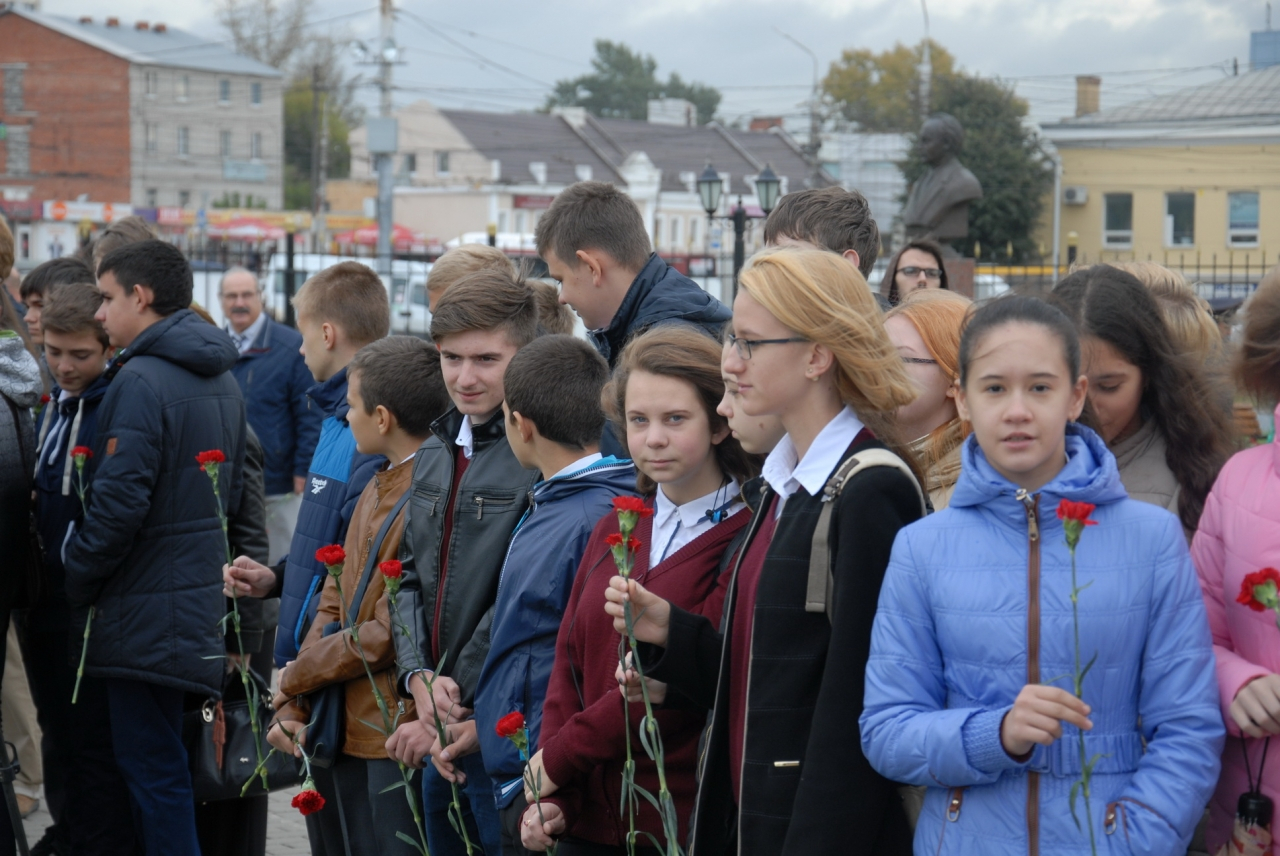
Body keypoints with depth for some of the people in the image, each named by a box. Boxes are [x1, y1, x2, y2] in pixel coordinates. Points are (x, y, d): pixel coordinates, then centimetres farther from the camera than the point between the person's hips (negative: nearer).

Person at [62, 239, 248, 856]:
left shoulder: (140, 382, -17)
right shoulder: (221, 379, 12)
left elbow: (118, 502, -22)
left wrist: (76, 581, -10)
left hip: (146, 611, -9)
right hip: (201, 594, 9)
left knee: (151, 767, -2)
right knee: (166, 762, 19)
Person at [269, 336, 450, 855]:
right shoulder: (377, 488, 11)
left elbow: (389, 635, -20)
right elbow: (334, 602, 13)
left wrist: (294, 677, -7)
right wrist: (291, 705, 4)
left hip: (398, 734, -9)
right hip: (348, 732, 9)